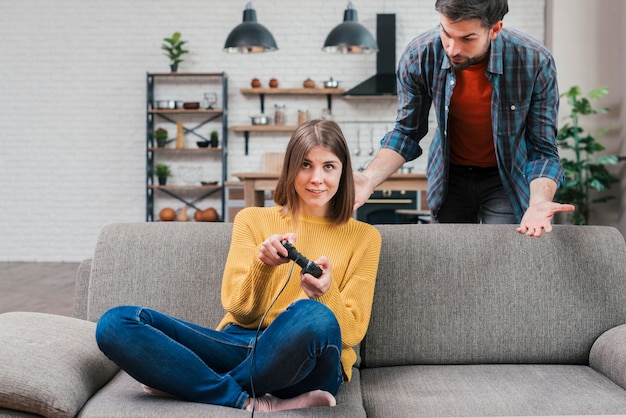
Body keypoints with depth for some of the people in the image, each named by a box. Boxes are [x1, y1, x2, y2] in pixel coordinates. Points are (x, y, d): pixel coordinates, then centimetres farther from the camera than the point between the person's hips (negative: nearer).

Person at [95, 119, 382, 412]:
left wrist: (325, 294, -20)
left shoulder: (364, 237, 9)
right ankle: (250, 402, -25)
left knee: (315, 317, -39)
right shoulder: (252, 219, 11)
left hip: (308, 363, -1)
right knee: (116, 323, -18)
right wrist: (262, 264, -18)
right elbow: (239, 311, 2)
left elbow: (352, 331, 1)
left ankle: (191, 382, -15)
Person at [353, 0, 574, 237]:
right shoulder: (418, 57, -22)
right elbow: (407, 133, -8)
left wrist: (539, 203, -39)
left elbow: (542, 150, -19)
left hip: (507, 177, -1)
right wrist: (369, 178, -26)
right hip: (450, 177, 2)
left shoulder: (536, 63, -26)